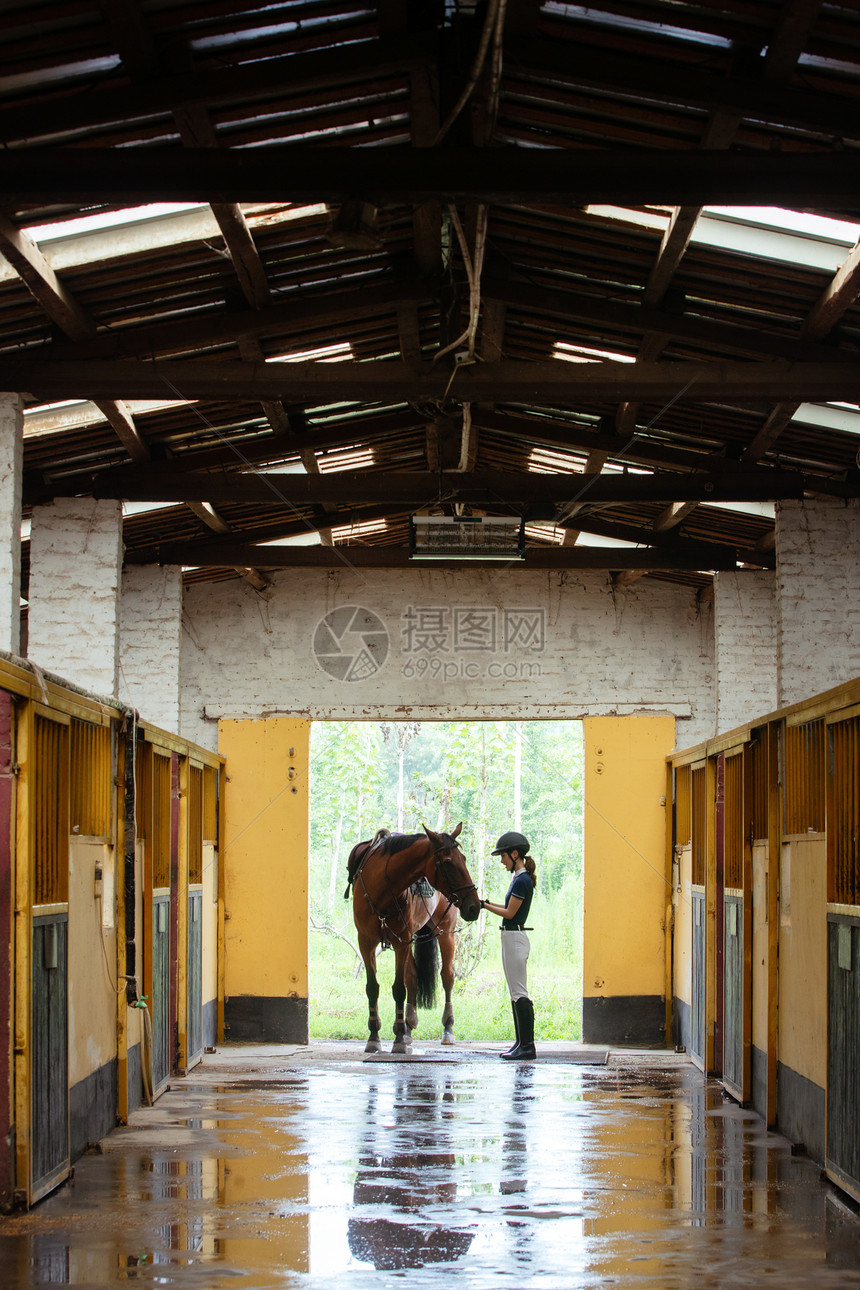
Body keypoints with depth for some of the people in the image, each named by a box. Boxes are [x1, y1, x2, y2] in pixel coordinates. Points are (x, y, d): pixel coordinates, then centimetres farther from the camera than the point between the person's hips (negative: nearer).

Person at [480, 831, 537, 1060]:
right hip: (511, 938, 11)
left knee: (519, 994, -9)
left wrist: (484, 906, -8)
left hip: (515, 938, -11)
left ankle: (528, 1046, -8)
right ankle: (521, 1043, 15)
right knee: (516, 994, 12)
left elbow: (509, 913, -16)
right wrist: (487, 903, 14)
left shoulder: (522, 881, -16)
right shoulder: (519, 878, 14)